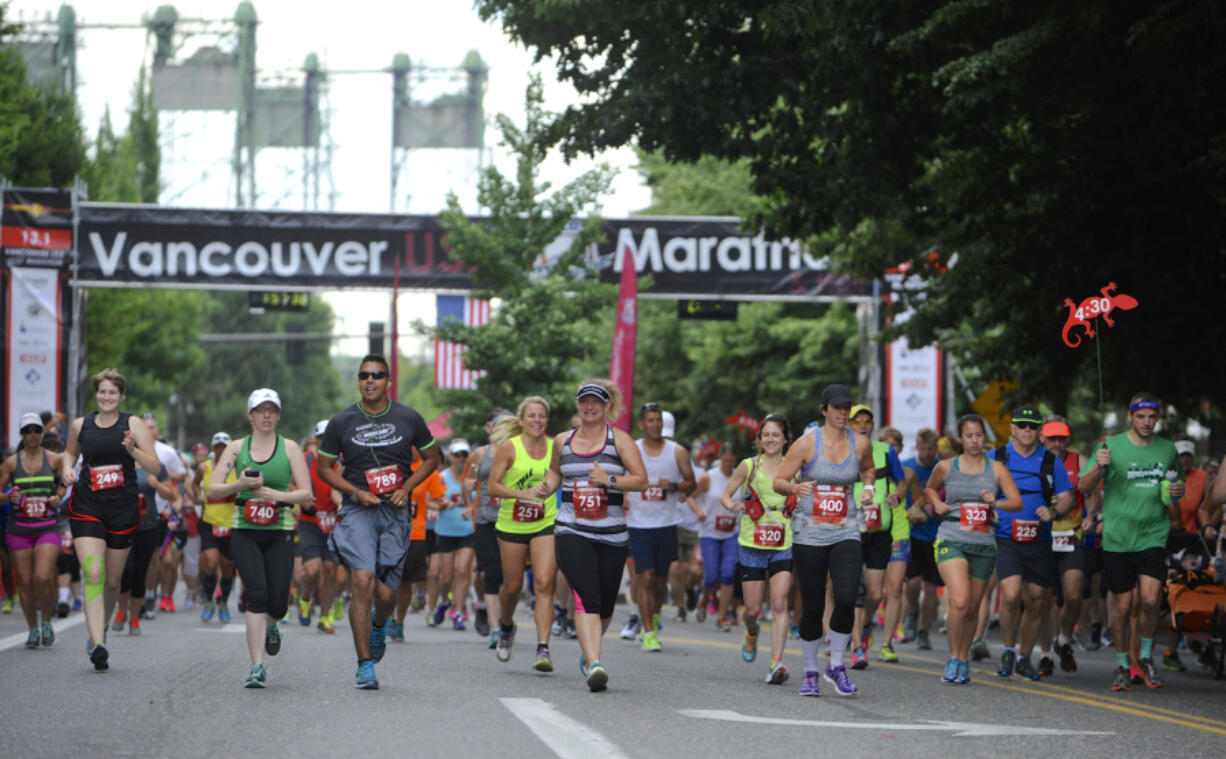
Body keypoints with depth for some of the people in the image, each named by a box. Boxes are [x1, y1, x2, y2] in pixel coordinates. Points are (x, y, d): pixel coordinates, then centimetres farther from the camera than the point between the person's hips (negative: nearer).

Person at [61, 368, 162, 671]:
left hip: (123, 510, 0)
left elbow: (155, 466, -4)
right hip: (87, 508, 0)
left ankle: (100, 630, 37)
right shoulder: (80, 425, 6)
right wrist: (67, 468, 5)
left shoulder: (133, 425, 0)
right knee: (93, 574, -17)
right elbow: (70, 452, 26)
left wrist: (133, 450, -22)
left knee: (113, 581, 11)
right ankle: (97, 644, -23)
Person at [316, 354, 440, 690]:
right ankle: (365, 665, -12)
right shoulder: (342, 422, 0)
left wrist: (406, 488, -2)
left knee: (385, 593, -1)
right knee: (363, 581, -18)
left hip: (395, 512, 1)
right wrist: (356, 492, -7)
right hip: (358, 510, -1)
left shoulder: (409, 419, 2)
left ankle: (378, 626, 38)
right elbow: (324, 467, 9)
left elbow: (431, 458, 14)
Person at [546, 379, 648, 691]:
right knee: (586, 596, -19)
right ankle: (594, 664, -29)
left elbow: (641, 479, -4)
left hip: (611, 534, 0)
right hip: (571, 532, 0)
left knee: (605, 603, 9)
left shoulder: (619, 440, 1)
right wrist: (548, 487, 7)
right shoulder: (562, 441, 10)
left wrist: (610, 480, -18)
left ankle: (589, 652, 37)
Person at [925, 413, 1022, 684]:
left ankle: (963, 658, 26)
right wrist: (937, 504, 5)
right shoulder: (946, 467, 6)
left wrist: (995, 503, -17)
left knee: (972, 608, 7)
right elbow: (930, 488, 25)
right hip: (951, 540, -2)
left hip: (983, 544, 2)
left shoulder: (996, 468, 6)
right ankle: (953, 658, -6)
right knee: (960, 601, -20)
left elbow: (1017, 501, 2)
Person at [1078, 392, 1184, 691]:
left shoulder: (1167, 449, 8)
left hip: (1153, 536, 1)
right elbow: (1083, 487, -4)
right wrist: (1098, 467, -24)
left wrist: (1178, 491, 1)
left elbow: (1179, 482, 25)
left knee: (1150, 599, -13)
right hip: (1117, 538, -1)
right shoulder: (1111, 446, -1)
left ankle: (1146, 657, 9)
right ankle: (1122, 665, 20)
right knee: (1122, 605, 3)